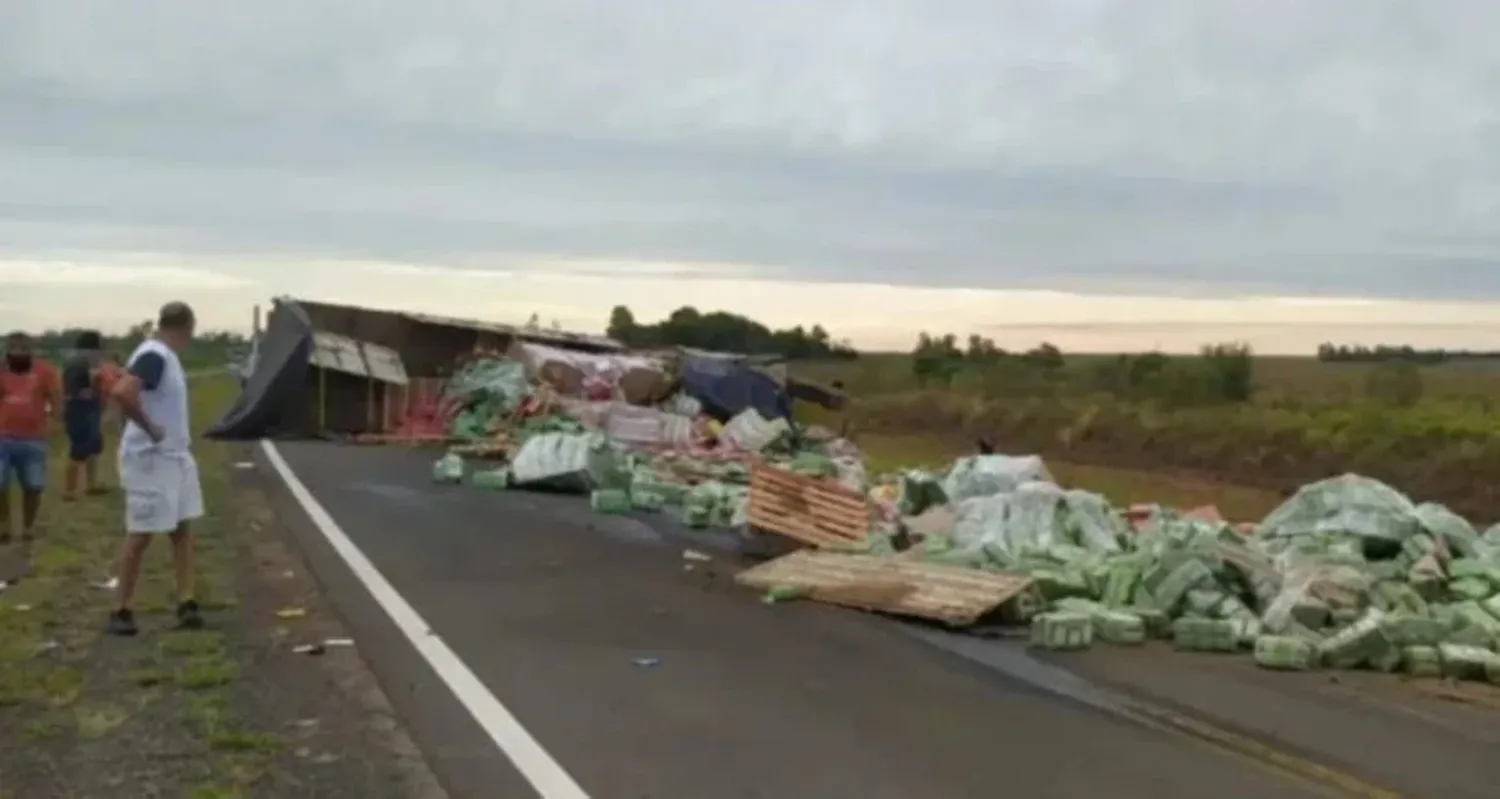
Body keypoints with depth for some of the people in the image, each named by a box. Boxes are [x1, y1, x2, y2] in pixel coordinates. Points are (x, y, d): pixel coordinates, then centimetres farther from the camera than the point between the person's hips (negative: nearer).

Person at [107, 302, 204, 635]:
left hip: (175, 457, 10)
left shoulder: (166, 357, 11)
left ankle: (186, 603, 11)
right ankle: (122, 610, 10)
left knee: (182, 529, 9)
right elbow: (122, 393, -34)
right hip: (150, 458, -10)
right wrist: (150, 428, -24)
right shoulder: (153, 356, -19)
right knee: (141, 534, -1)